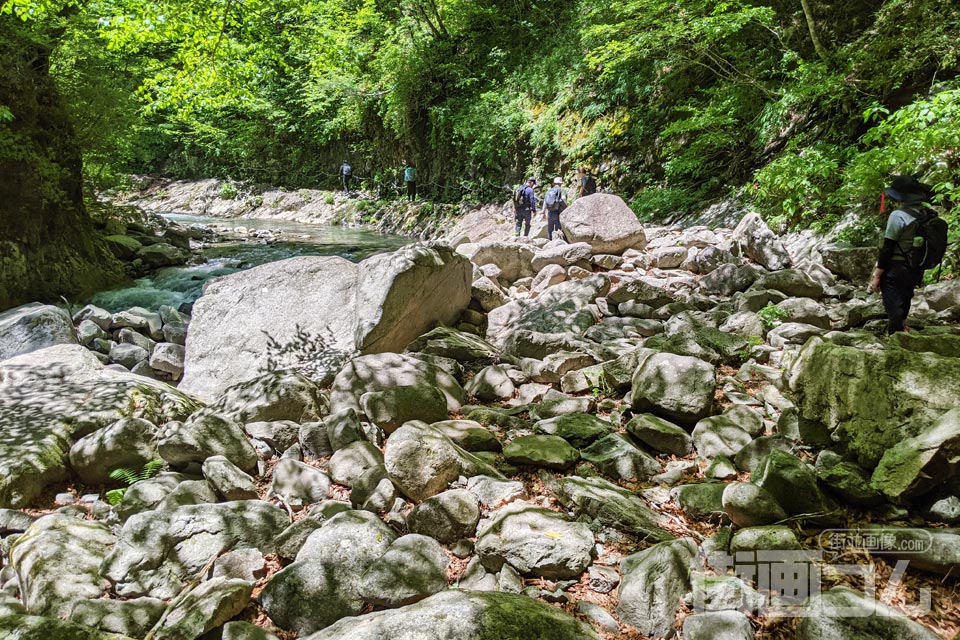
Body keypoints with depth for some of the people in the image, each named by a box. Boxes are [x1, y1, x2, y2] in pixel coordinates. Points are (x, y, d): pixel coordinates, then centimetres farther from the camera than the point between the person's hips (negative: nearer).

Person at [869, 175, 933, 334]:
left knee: (894, 312, -4)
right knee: (902, 312, 19)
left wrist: (877, 276, -12)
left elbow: (887, 248, -17)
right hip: (914, 272, 8)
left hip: (895, 271, -8)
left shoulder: (898, 215, -16)